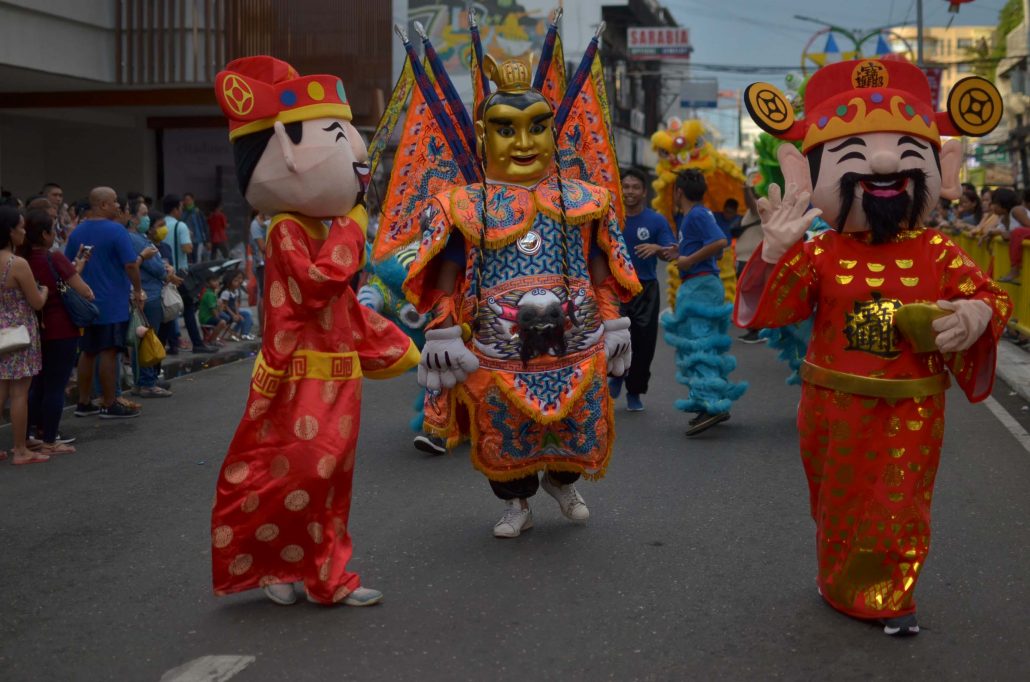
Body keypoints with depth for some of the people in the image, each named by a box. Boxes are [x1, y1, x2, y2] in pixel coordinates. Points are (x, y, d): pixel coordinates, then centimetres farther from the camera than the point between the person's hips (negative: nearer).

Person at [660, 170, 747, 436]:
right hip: (700, 286, 11)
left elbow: (720, 242, -25)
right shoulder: (695, 215, 17)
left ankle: (712, 405, -19)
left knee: (698, 344, -14)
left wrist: (690, 260, -19)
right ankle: (718, 404, 20)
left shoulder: (696, 215, -12)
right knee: (704, 344, 14)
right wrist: (683, 253, 19)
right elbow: (714, 248, 23)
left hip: (700, 285, -11)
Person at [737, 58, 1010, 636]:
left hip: (911, 411, 0)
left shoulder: (939, 254, -6)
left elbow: (990, 297, -3)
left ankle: (892, 594, 30)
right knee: (839, 504, 18)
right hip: (835, 407, 0)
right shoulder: (819, 255, -8)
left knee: (899, 507, 10)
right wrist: (774, 254, -27)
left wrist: (976, 316, -26)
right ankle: (843, 584, 39)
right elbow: (773, 309, -12)